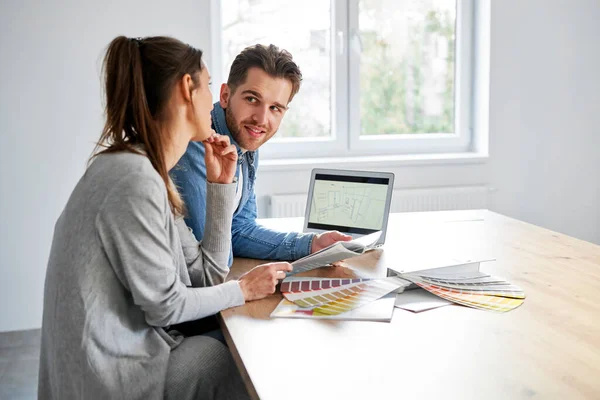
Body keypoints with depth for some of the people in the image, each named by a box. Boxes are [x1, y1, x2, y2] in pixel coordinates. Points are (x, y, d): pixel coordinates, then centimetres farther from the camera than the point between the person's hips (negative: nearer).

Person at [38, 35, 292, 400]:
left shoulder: (149, 171, 5)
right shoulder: (134, 178, -23)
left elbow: (207, 274, 6)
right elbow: (164, 305, -18)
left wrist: (221, 184, 4)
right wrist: (243, 289, -5)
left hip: (131, 350, 8)